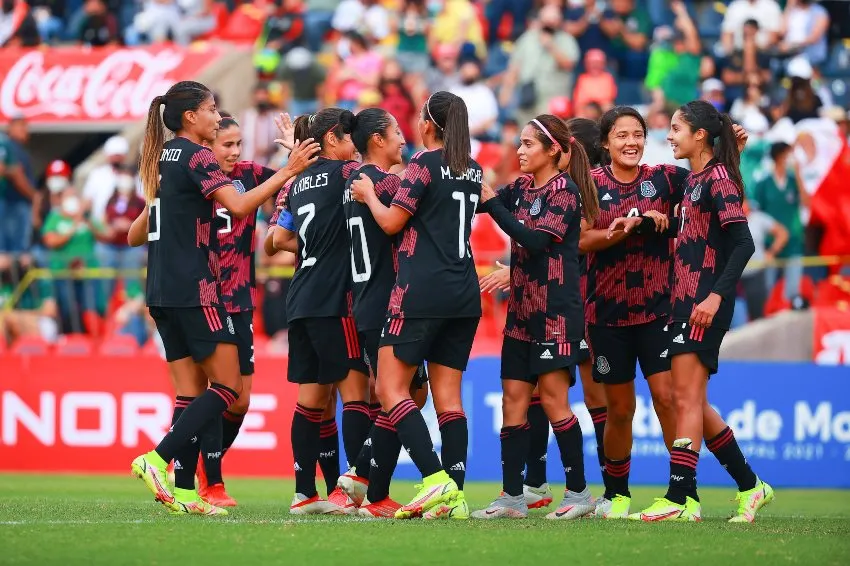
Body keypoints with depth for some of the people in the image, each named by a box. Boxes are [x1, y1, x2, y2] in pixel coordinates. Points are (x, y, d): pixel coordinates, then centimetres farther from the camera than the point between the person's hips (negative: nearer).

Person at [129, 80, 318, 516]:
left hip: (162, 288, 9)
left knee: (191, 391, 8)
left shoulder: (161, 158, 16)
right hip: (194, 288, -9)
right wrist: (288, 172, -20)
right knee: (227, 386, -5)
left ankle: (183, 491, 1)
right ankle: (158, 459, -16)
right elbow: (238, 205, -22)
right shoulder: (196, 156, -10)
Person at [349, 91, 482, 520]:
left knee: (390, 388, -4)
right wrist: (402, 185, 29)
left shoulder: (425, 163, -8)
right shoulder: (472, 170, 14)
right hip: (465, 293, 7)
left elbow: (391, 222, -7)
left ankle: (436, 479, -18)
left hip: (422, 291, -7)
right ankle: (455, 494, -1)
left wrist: (369, 195, 11)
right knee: (448, 396, 6)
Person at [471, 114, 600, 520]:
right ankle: (512, 497, 5)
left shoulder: (565, 190, -10)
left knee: (553, 398, -7)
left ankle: (579, 492, 3)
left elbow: (535, 239, -19)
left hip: (556, 311, -8)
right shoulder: (522, 188, 12)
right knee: (513, 398, 3)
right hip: (522, 308, 8)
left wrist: (492, 202, -17)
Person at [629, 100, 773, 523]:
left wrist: (717, 295, -25)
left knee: (687, 397, -11)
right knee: (692, 402, 11)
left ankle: (680, 499, -12)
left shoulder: (718, 178, -11)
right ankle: (750, 486, 20)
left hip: (705, 304, -10)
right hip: (684, 300, 10)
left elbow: (743, 243, -18)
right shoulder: (692, 179, 16)